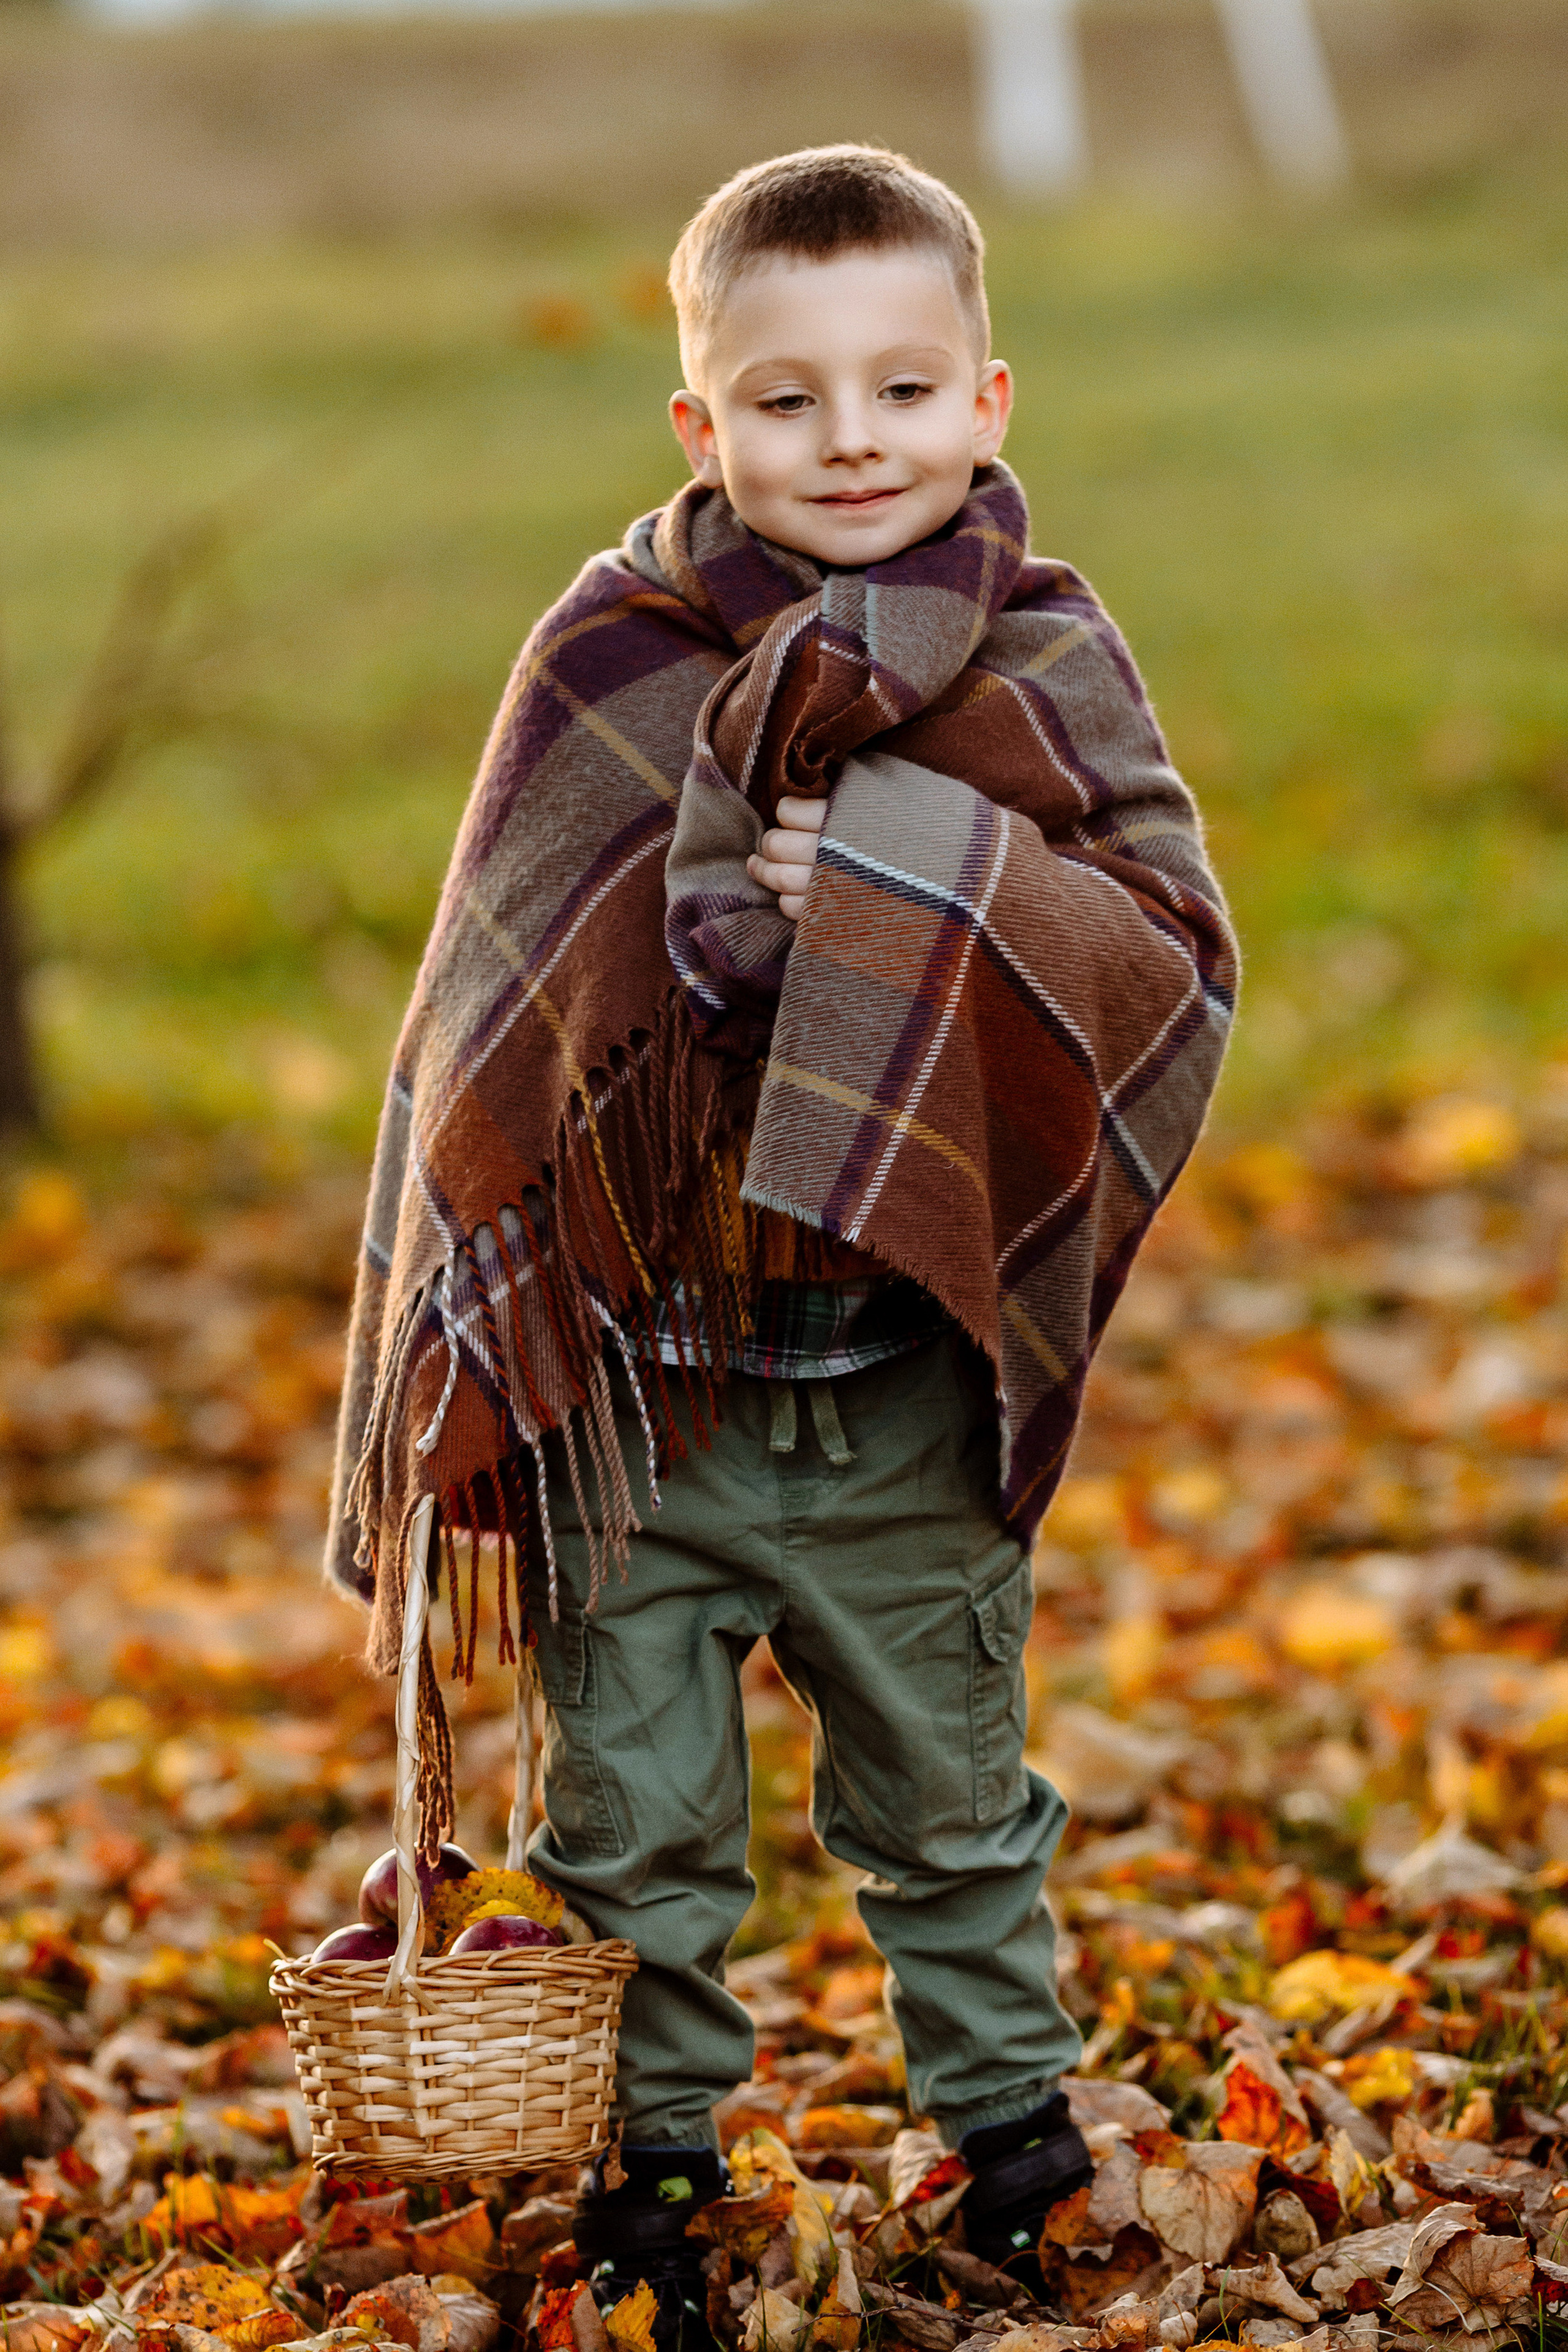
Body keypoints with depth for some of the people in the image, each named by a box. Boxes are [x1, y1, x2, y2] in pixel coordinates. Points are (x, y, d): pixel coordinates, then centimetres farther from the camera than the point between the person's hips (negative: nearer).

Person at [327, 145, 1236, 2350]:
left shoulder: (1041, 666, -4)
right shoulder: (608, 659, -4)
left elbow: (1180, 954, -11)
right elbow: (496, 1005, 1)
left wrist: (903, 869, -23)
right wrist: (474, 1335, -3)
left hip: (906, 1363, 0)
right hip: (631, 1361, 0)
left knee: (945, 1794, 17)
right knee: (630, 1813, 9)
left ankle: (1009, 2108, 36)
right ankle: (651, 2147, 27)